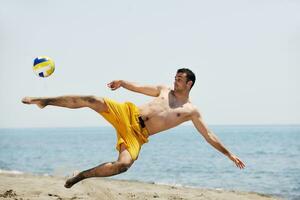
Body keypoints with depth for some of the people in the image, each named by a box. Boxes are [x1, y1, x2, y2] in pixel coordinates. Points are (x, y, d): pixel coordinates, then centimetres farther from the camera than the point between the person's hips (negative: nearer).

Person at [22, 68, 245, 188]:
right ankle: (44, 101, -12)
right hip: (128, 114, 2)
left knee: (123, 165, -32)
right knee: (95, 101, -23)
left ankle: (81, 175, -12)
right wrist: (123, 82, 2)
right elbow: (138, 87, 22)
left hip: (138, 135, -2)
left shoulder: (192, 111, 8)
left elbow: (209, 135, 7)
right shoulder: (164, 90, 17)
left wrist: (229, 154, 0)